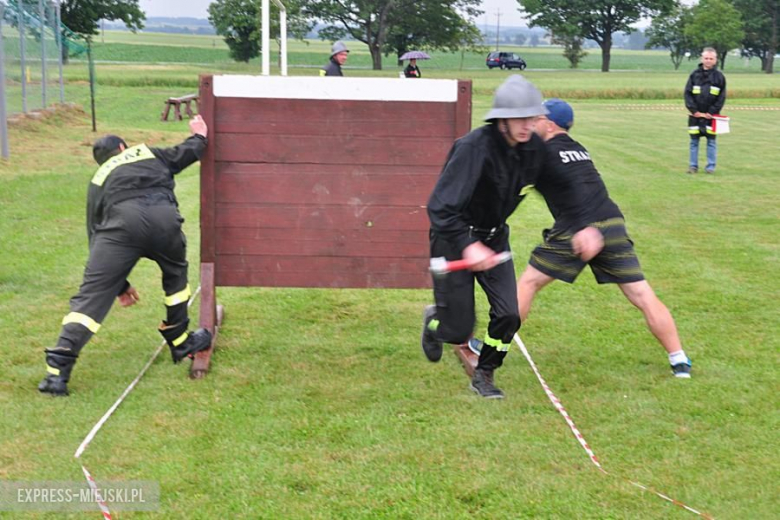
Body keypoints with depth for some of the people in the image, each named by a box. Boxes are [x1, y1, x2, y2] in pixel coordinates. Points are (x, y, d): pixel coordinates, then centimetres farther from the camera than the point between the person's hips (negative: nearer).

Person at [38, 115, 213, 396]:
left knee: (91, 295, -2)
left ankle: (58, 371, -11)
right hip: (164, 217, 0)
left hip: (122, 224, 0)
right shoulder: (147, 152, 34)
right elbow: (187, 153, 27)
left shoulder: (98, 180, 34)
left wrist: (119, 285, 33)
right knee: (176, 274, 30)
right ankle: (181, 343, 39)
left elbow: (96, 234, 30)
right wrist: (199, 136, 52)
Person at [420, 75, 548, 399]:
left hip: (494, 237, 5)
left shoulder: (534, 148, -10)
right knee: (458, 332, -1)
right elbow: (439, 207, -33)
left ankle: (484, 376, 20)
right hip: (454, 238, -5)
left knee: (508, 315, -6)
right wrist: (468, 246, -43)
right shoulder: (474, 148, -30)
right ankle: (433, 320, 37)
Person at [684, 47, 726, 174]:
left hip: (711, 115, -1)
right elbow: (687, 93, 1)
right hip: (695, 114, 1)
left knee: (711, 141, 2)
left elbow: (722, 97, 1)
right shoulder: (695, 75, 4)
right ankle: (693, 166, 11)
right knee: (694, 141, 4)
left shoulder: (719, 76, 2)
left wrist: (712, 112, -8)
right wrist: (694, 110, -9)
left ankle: (711, 166, 8)